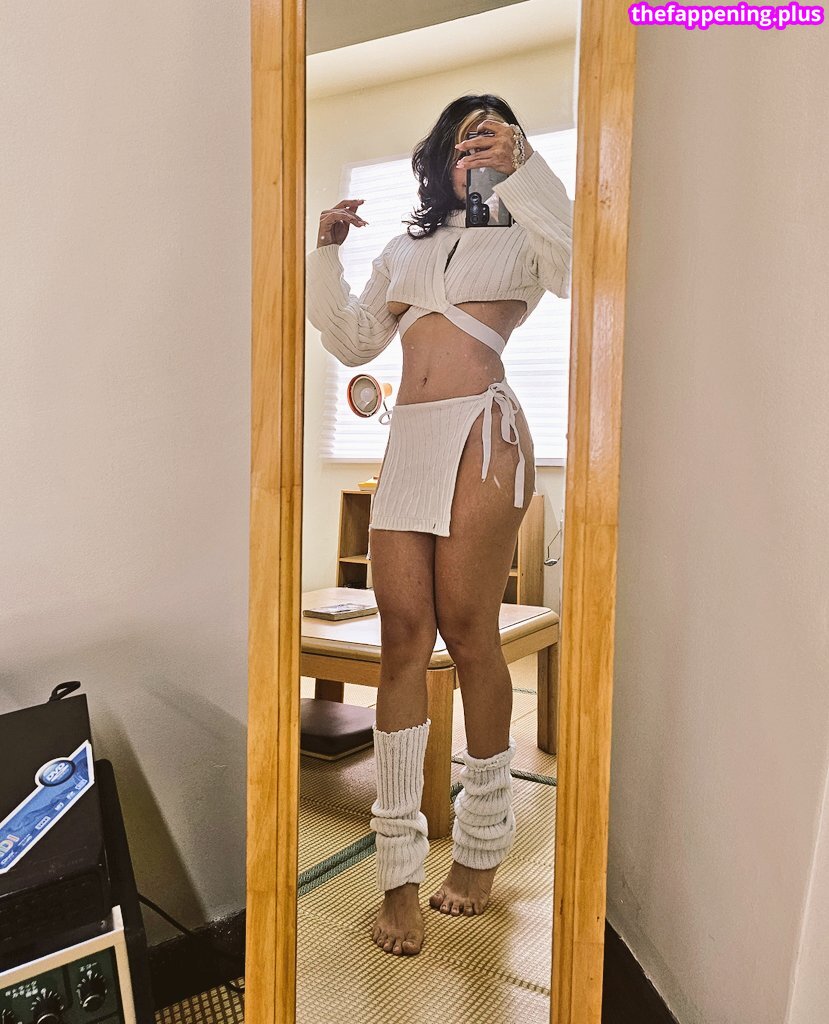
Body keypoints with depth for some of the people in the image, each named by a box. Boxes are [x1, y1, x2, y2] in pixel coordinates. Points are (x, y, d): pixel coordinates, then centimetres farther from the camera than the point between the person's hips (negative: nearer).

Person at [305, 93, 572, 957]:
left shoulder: (523, 237, 13)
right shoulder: (407, 248, 27)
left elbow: (576, 267, -10)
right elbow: (352, 342, 24)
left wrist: (521, 166, -11)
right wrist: (328, 253, 15)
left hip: (479, 435, -4)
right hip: (408, 440, 5)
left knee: (467, 633, -4)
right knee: (403, 634, -4)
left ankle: (482, 844, 16)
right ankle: (400, 870, 3)